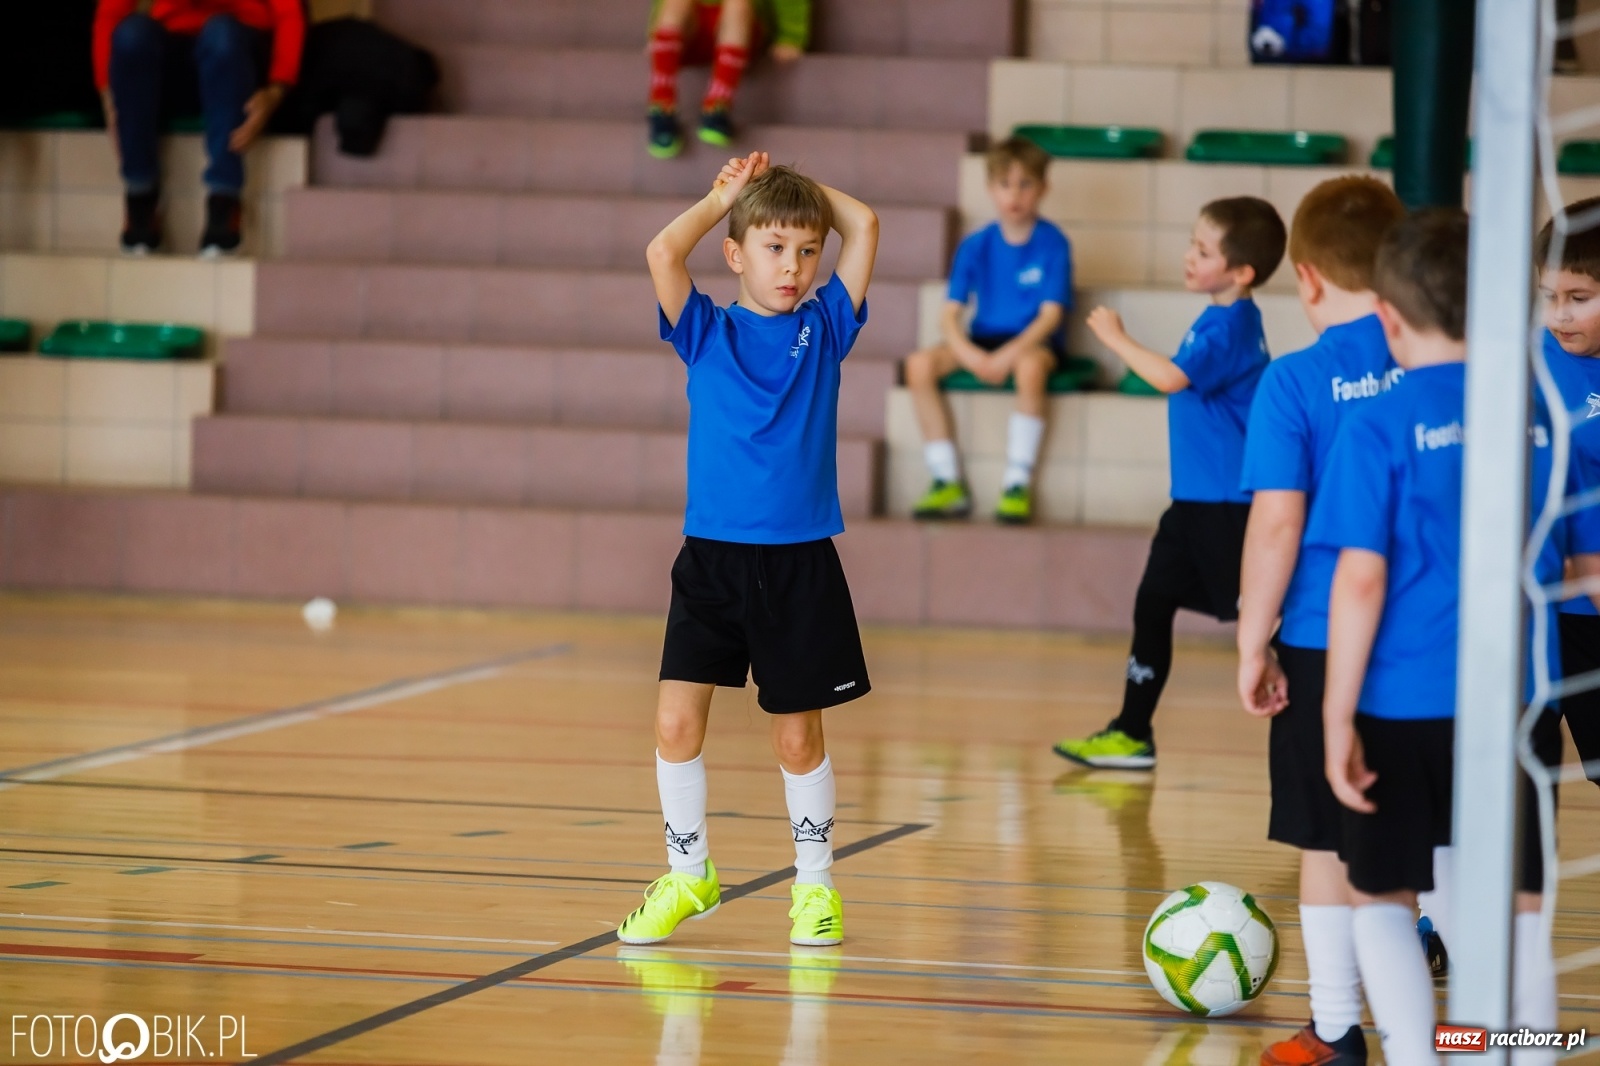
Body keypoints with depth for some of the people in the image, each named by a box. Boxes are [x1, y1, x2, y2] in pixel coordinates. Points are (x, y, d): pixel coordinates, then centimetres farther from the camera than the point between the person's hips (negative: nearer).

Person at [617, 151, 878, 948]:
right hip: (712, 555, 0)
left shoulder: (824, 329, 5)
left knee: (798, 734, 6)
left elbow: (863, 226, 0)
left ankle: (814, 884, 21)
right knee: (677, 720, -5)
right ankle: (688, 875, 13)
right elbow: (663, 253, -13)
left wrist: (785, 180, 6)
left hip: (799, 566, 0)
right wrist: (725, 196, -1)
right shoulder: (707, 334, 3)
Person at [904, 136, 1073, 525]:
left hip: (1034, 340, -4)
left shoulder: (1053, 244, -7)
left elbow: (1051, 314, -14)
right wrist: (970, 355, -22)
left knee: (1030, 366, -40)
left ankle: (1018, 485, -30)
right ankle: (948, 482, -16)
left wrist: (1009, 354, -28)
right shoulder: (976, 246, 2)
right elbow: (950, 314, -2)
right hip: (983, 343, 4)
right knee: (920, 364, -22)